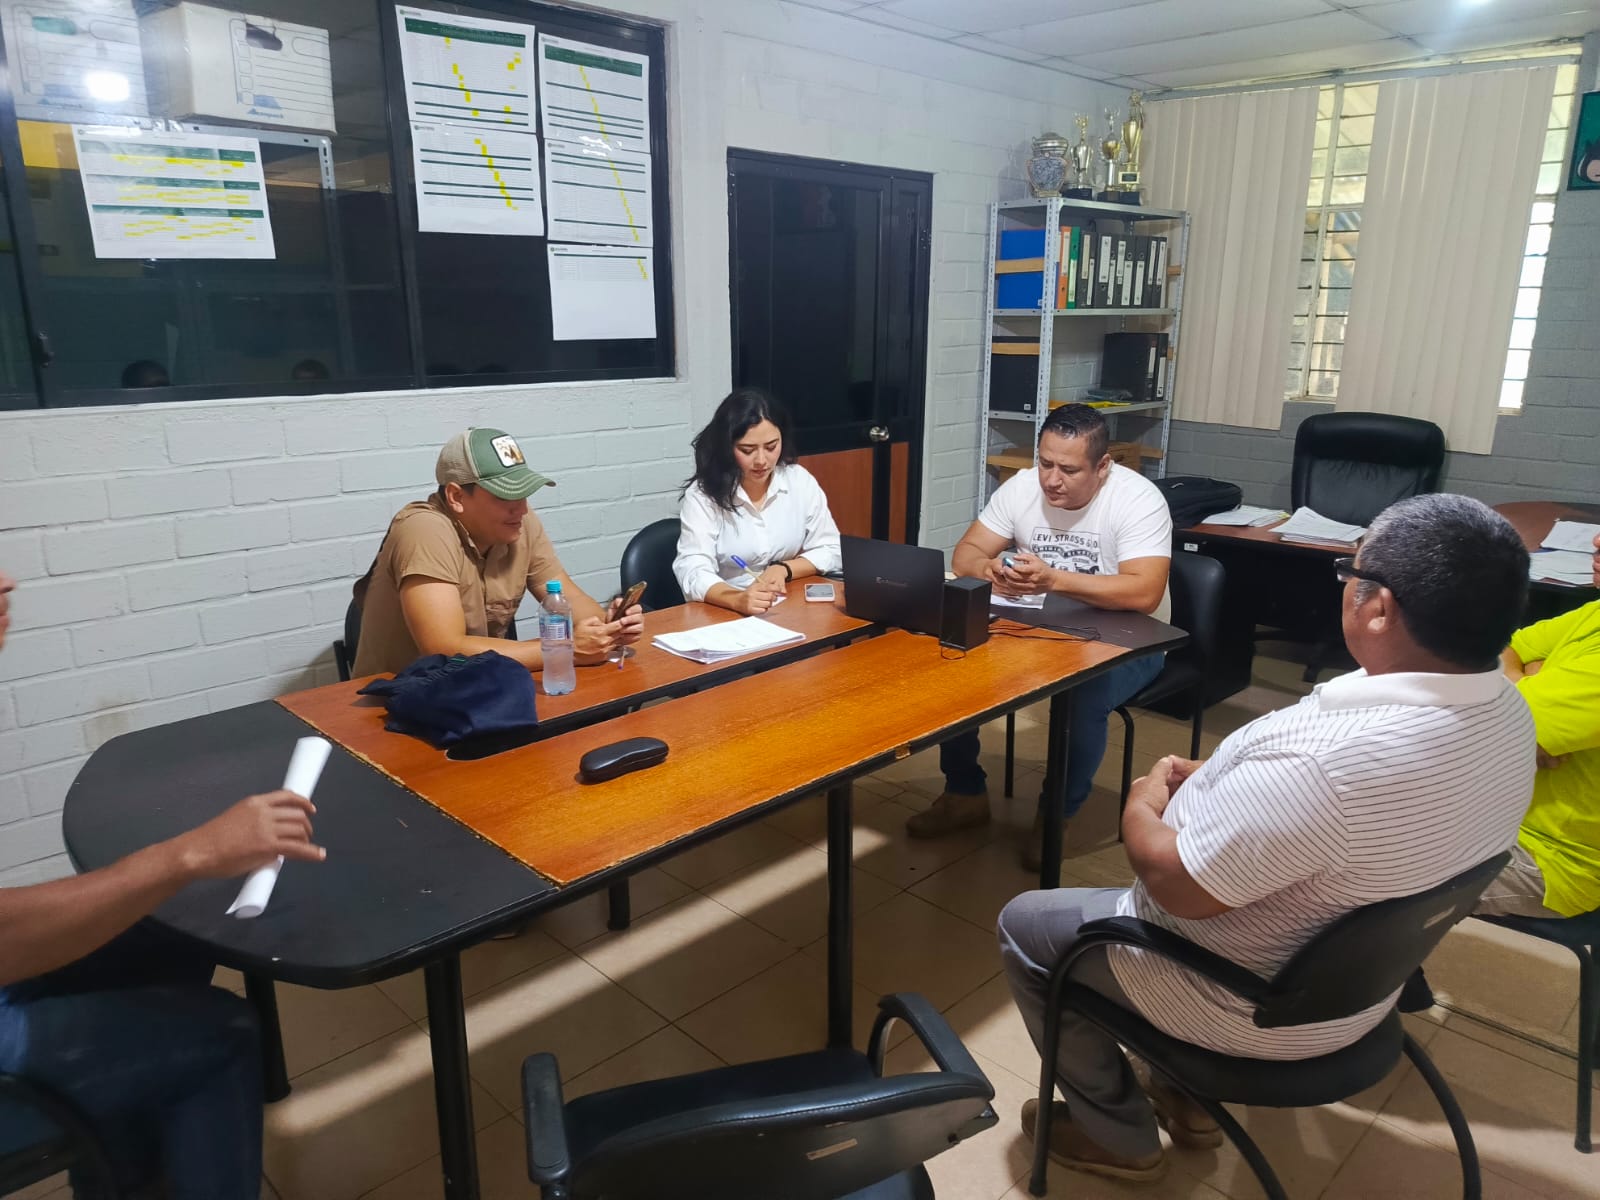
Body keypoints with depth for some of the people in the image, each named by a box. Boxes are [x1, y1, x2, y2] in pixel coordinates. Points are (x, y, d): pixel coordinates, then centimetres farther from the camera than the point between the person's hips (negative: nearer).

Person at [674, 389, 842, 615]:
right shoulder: (702, 495, -10)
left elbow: (831, 550, 7)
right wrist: (738, 599, -39)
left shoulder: (801, 481, 1)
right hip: (722, 613, -1)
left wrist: (784, 569, -11)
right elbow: (692, 571, -20)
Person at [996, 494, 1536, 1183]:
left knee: (1023, 925, 10)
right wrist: (1216, 779, 0)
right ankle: (1189, 1097, 35)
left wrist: (1141, 809, -9)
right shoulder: (1507, 711, -11)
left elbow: (1177, 885, -27)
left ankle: (1116, 1136, 26)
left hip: (1253, 1008, -8)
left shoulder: (1326, 758, -40)